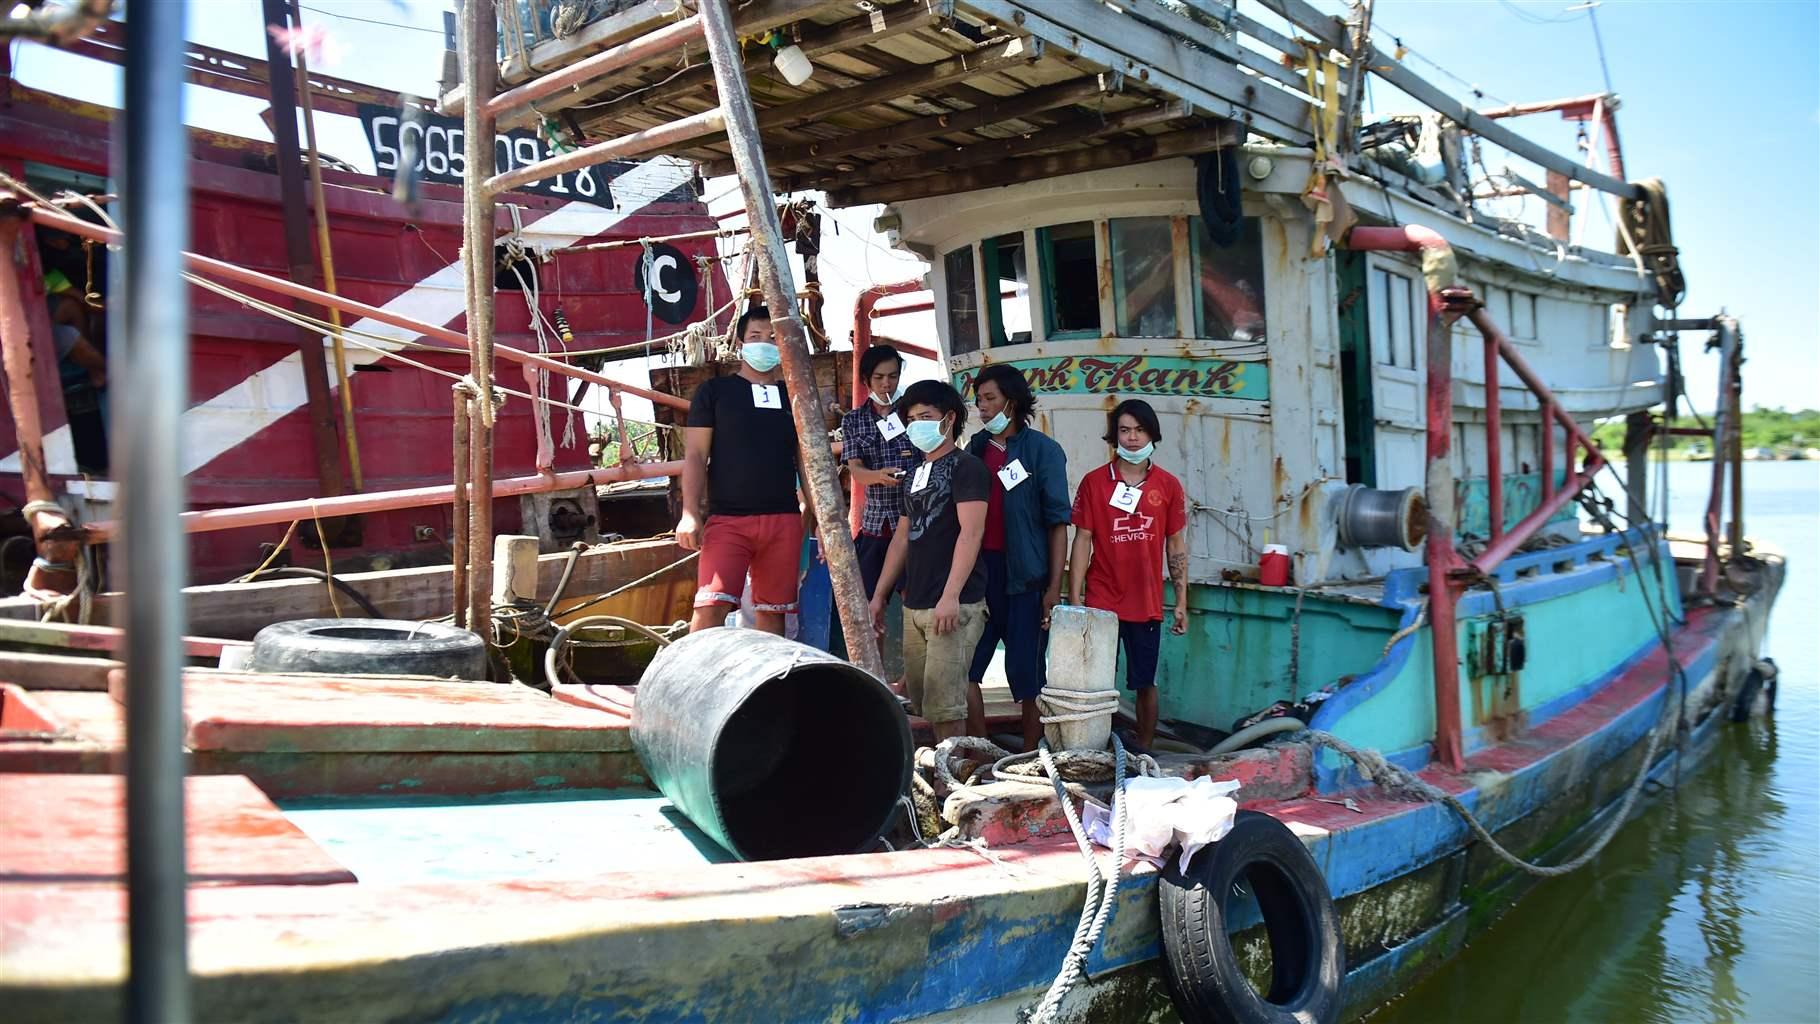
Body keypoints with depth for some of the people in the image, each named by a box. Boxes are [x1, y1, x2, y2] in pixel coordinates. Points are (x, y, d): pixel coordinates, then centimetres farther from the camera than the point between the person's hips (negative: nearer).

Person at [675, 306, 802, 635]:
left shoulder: (792, 397, 14)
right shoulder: (715, 391, 5)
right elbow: (695, 455, 1)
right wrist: (690, 513, -10)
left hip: (784, 520, 3)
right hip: (727, 519, -3)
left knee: (772, 610, 5)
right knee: (711, 605, -16)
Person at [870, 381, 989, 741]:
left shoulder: (965, 467, -4)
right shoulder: (915, 472, 20)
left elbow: (971, 532, -15)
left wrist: (951, 596, -23)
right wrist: (879, 595, 19)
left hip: (953, 606, -8)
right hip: (915, 604, 8)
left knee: (945, 703, -10)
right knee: (922, 700, 9)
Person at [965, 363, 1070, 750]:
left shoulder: (1042, 450, -3)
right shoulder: (975, 447, 11)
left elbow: (1057, 521, -5)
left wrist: (1054, 586, -11)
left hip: (1025, 576, -5)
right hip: (978, 572, 5)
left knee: (1028, 675, 2)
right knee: (962, 669, 5)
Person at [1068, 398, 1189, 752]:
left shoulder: (1168, 485, 4)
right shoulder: (1094, 482, 0)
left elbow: (1176, 546, 7)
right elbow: (1082, 541, 0)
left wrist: (1181, 602, 3)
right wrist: (1074, 600, -4)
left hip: (1147, 604, 1)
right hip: (1101, 604, -1)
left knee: (1145, 683, 8)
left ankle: (1144, 753, 20)